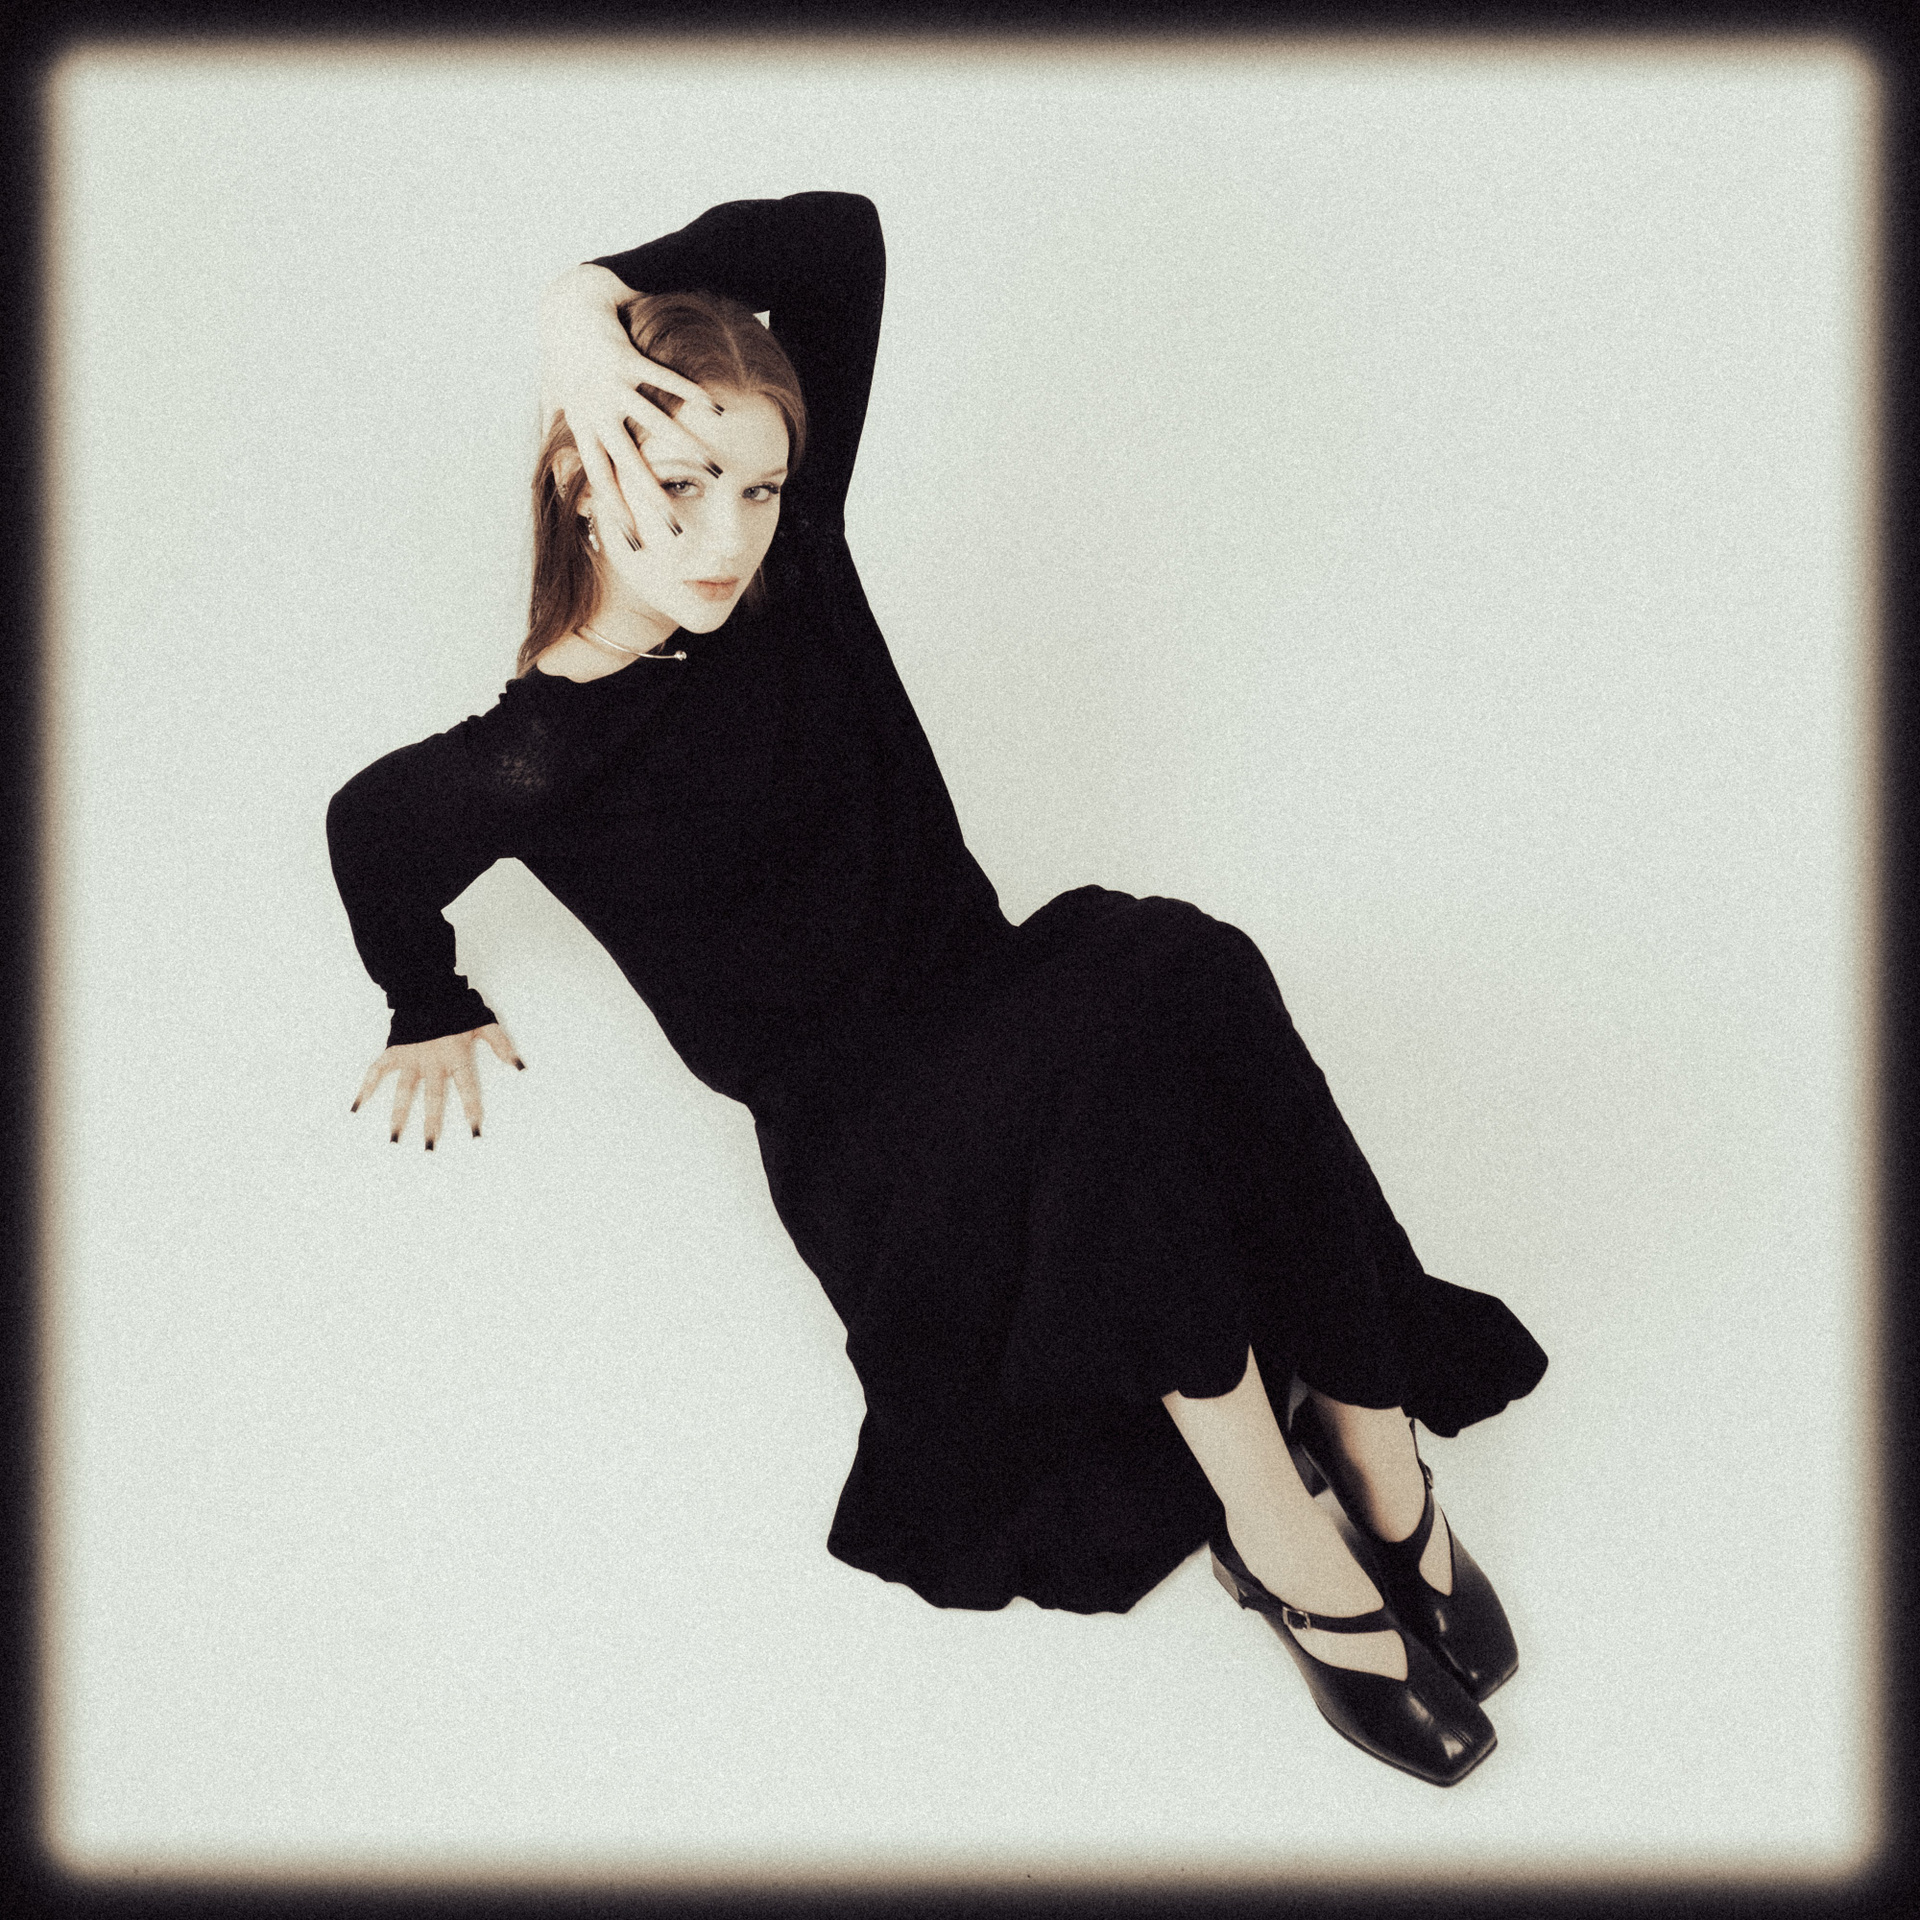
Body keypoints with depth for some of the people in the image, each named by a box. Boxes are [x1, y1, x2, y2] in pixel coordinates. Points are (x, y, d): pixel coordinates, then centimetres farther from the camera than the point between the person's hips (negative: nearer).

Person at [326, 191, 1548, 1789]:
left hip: (991, 1025, 5)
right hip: (855, 1136, -5)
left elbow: (841, 237, -2)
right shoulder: (541, 762, -13)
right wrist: (436, 1015, 23)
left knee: (1174, 966, -31)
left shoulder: (791, 570, -2)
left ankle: (1375, 1453, -20)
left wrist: (597, 294, -13)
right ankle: (1285, 1545, -24)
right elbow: (369, 833, 9)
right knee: (1143, 1001, -35)